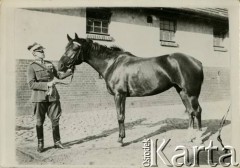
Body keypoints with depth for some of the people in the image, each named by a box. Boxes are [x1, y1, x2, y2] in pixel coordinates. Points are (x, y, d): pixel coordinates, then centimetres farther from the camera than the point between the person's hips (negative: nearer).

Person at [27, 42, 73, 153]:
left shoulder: (49, 64, 13)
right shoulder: (32, 67, -2)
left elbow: (59, 75, 18)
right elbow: (31, 84, -10)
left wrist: (69, 72, 2)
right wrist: (46, 84, -18)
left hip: (53, 96, 4)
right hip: (40, 97, -4)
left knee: (55, 120, 5)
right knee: (40, 121, 6)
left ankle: (57, 142, 18)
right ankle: (40, 144, 20)